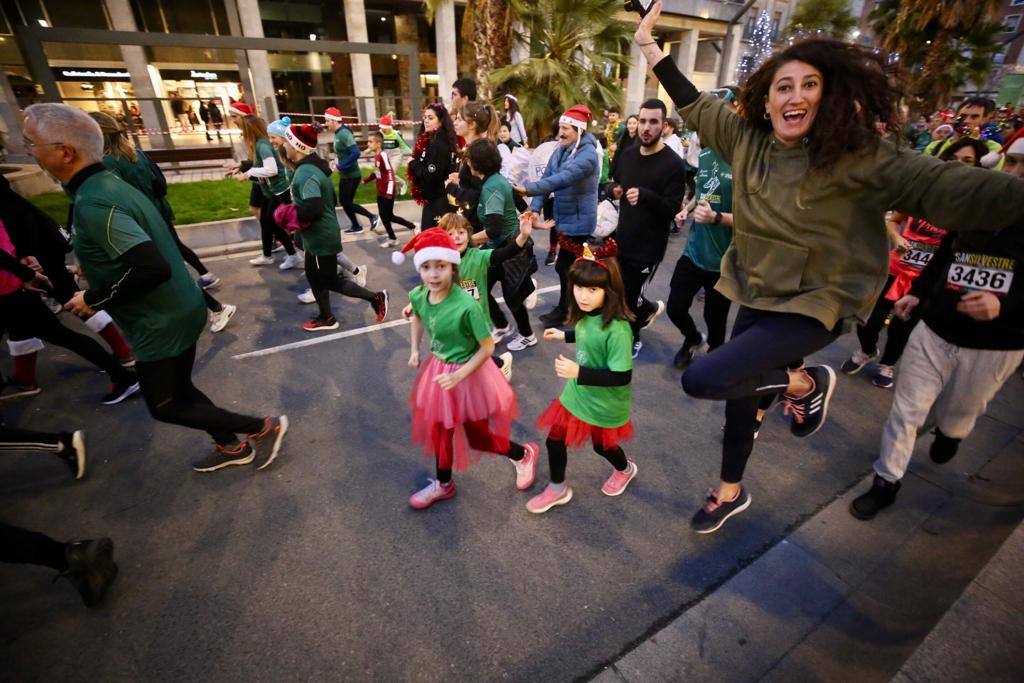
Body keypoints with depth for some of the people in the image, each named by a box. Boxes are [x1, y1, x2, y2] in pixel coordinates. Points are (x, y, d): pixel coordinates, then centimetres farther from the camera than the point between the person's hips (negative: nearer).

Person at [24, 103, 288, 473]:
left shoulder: (93, 203, -24)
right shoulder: (110, 182, 6)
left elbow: (152, 269, -32)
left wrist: (93, 299, -18)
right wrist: (95, 272, 14)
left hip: (162, 323, -9)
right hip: (179, 311, 9)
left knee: (165, 406, 7)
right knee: (179, 389, 22)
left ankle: (264, 427, 11)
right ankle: (232, 447, 35)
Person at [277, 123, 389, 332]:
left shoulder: (305, 173, -25)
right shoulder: (312, 167, 6)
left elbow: (313, 210, -35)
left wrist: (288, 214, -18)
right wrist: (293, 210, 12)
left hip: (321, 238, -10)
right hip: (317, 236, 10)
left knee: (330, 282, 3)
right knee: (314, 276, 18)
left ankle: (375, 297, 10)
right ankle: (326, 317, 31)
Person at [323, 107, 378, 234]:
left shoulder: (344, 134, -19)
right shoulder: (338, 134, 9)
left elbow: (356, 153, -29)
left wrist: (341, 166, -23)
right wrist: (337, 162, 3)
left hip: (351, 176, -9)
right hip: (344, 175, 9)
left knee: (347, 202, -4)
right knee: (343, 201, 13)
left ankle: (372, 217, 9)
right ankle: (356, 226, 24)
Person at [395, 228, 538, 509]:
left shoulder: (467, 305, -31)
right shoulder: (418, 296, -11)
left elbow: (487, 347, -21)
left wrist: (459, 375, -23)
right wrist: (415, 349, 8)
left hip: (469, 374, -6)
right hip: (437, 370, 6)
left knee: (478, 437, 12)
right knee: (439, 430, 21)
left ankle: (524, 455, 41)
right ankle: (443, 484, 46)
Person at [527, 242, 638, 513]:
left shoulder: (617, 329, -33)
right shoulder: (588, 316, -11)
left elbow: (622, 376, -31)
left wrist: (579, 372, -34)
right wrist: (565, 335, 19)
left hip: (603, 404, -6)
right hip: (577, 394, 6)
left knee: (602, 445, 22)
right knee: (554, 440, 12)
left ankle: (625, 469, 58)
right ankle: (558, 489, 39)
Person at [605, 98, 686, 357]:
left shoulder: (673, 163, -14)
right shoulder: (627, 154, 6)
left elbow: (673, 208, -17)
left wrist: (645, 195, -34)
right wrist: (613, 189, -6)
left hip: (649, 248, -6)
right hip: (622, 240, 6)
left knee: (628, 299, 1)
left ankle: (631, 341, 29)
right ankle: (651, 308, 49)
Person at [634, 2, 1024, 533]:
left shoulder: (855, 156, -16)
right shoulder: (747, 139, 0)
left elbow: (944, 187, -23)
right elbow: (694, 104, 12)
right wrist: (649, 45, 15)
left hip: (814, 304, -5)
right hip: (756, 295, 6)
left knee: (702, 379, -24)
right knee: (739, 396, 17)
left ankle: (804, 383, 7)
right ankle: (730, 493, 43)